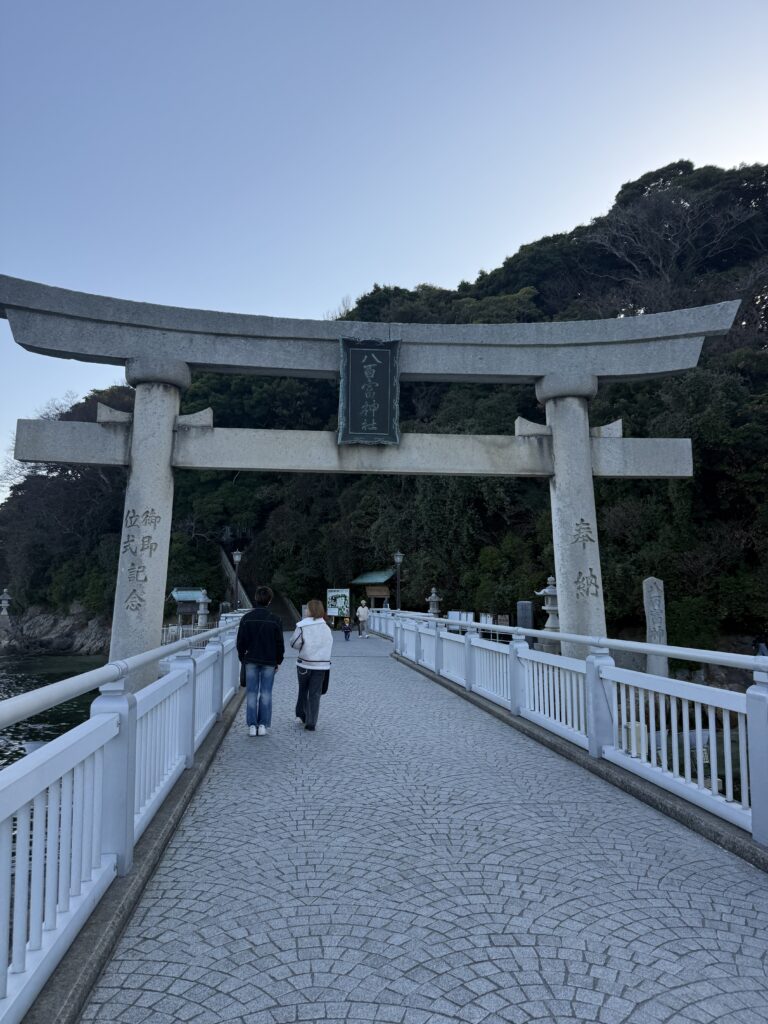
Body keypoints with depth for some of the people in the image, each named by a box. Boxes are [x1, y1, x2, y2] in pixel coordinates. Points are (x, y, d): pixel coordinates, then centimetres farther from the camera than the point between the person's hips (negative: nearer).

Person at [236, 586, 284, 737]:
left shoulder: (247, 618, -3)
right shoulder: (275, 620, -6)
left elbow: (241, 641, 1)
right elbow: (280, 643, -1)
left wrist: (242, 658, 13)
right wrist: (278, 661, 11)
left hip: (251, 660, 1)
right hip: (269, 662, -1)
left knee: (251, 693, 6)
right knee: (266, 693, 6)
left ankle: (252, 725, 6)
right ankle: (263, 725, 7)